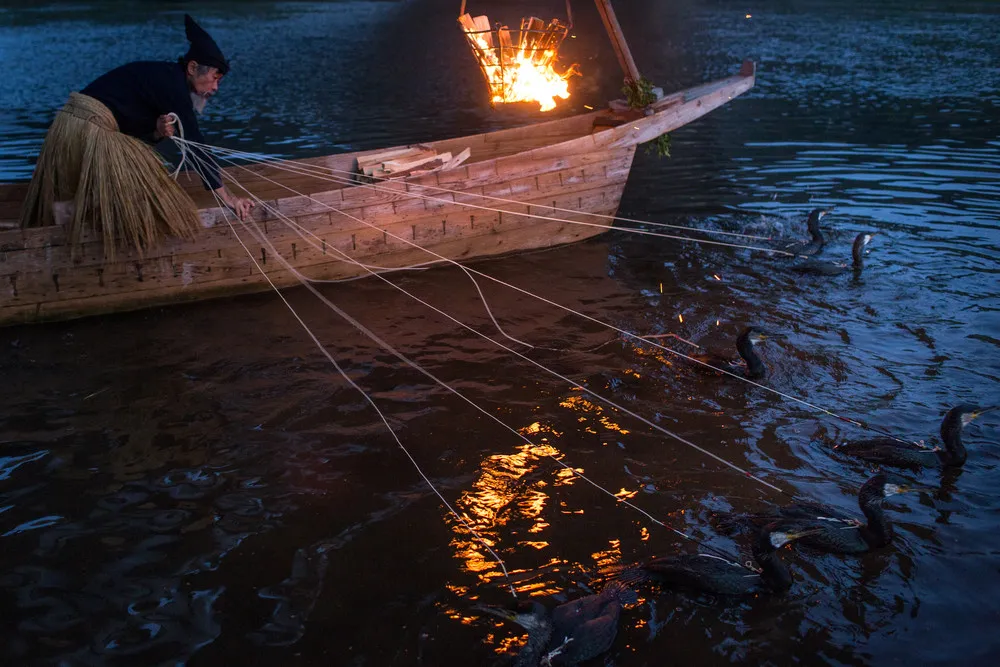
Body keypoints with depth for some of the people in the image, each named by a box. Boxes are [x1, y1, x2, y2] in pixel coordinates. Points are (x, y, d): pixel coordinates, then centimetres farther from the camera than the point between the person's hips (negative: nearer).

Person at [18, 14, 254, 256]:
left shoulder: (162, 77, 16)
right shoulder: (172, 84, -13)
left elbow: (137, 133, 14)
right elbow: (192, 143, -18)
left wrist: (159, 132, -10)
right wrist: (226, 195, -18)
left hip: (69, 126, 10)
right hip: (91, 132, -10)